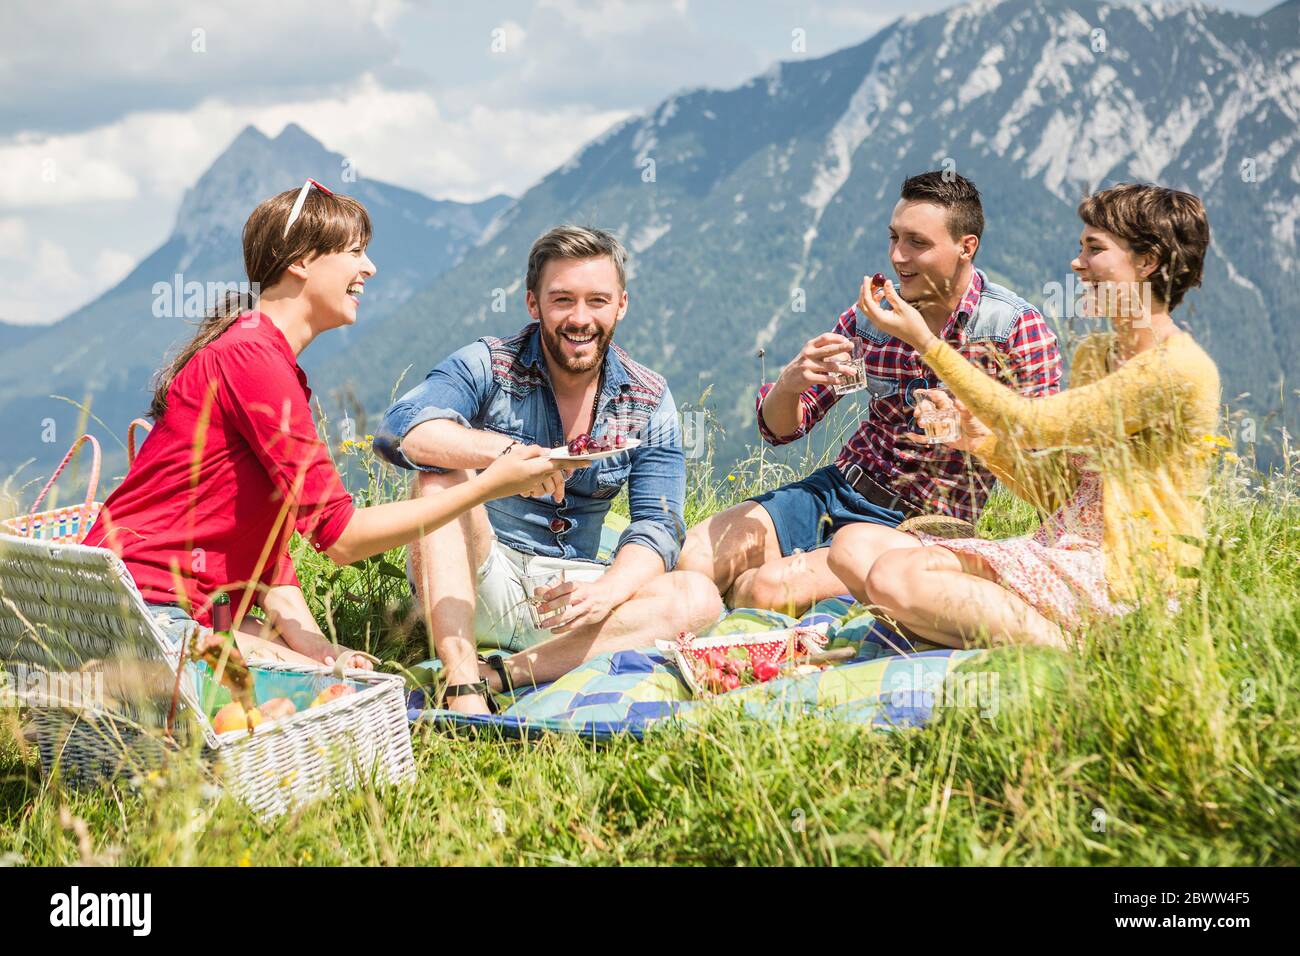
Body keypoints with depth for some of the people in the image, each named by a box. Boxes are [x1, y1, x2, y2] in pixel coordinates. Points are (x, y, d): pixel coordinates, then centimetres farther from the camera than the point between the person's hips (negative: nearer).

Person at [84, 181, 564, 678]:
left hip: (191, 609, 10)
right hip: (146, 607, -10)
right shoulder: (251, 358, -17)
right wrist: (489, 485, -15)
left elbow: (267, 542, 11)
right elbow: (340, 534, -19)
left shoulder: (275, 366, 17)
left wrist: (307, 638, -5)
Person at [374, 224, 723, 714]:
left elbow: (657, 526, -4)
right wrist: (505, 450, -42)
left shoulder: (648, 402, 3)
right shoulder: (486, 366, -7)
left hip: (563, 594, 3)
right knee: (442, 473, -30)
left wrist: (607, 590, -26)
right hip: (474, 583, -2)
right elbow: (398, 430, -26)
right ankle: (460, 684, -41)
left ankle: (499, 673, -33)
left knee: (699, 597, -22)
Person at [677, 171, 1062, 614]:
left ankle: (738, 590, 8)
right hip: (839, 486, 5)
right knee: (692, 557, -14)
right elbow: (780, 428, 6)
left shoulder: (1017, 328, -11)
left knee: (769, 588, -26)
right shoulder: (869, 316, 2)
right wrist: (790, 383, -18)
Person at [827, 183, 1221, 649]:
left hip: (1124, 574, -9)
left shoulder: (1180, 368, -12)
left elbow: (1033, 422, -14)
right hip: (1067, 553, 9)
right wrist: (983, 442, 2)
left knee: (898, 577, -26)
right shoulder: (1093, 353, 19)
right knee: (855, 546, -7)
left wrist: (926, 342, -11)